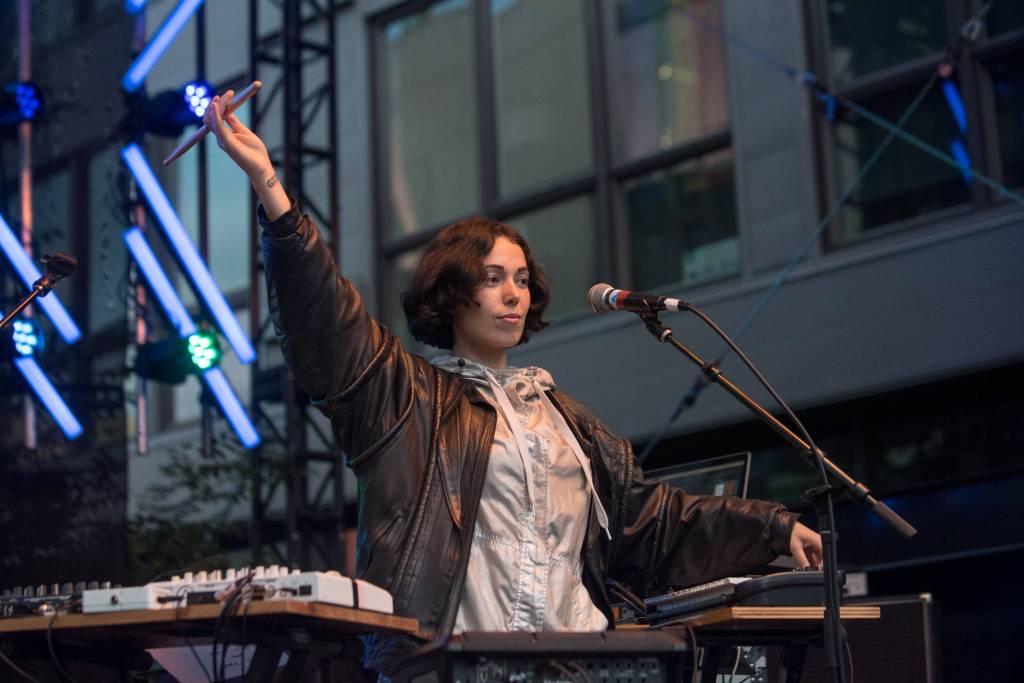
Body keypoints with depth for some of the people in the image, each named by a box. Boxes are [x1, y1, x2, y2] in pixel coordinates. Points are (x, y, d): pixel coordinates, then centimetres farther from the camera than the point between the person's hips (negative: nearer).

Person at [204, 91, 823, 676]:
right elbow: (323, 318, -5)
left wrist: (774, 530, 19)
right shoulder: (405, 395, 9)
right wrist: (269, 186, -17)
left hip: (576, 657, 4)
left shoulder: (563, 416, 25)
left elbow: (653, 518, 26)